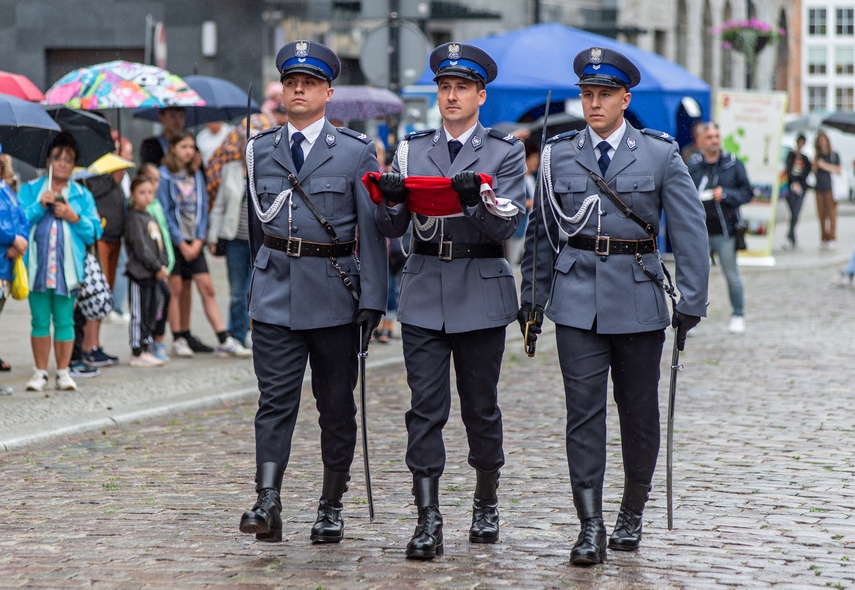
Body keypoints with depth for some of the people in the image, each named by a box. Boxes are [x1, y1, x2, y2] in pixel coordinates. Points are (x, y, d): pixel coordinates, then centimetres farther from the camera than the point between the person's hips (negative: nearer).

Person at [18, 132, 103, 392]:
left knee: (64, 320, 2)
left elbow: (94, 232, 5)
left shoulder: (82, 195, 11)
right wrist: (40, 206, -12)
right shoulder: (30, 190, 11)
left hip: (67, 268, 0)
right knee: (40, 320, 3)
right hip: (37, 266, 0)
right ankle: (40, 372, 10)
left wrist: (73, 216, -8)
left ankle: (63, 372, 9)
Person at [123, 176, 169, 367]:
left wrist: (163, 265, 9)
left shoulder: (150, 217, 18)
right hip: (140, 272, -9)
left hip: (153, 273, 9)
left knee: (151, 313, 12)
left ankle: (146, 349, 19)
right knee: (139, 314, -6)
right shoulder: (134, 218, -10)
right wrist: (158, 266, -15)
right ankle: (137, 353, -4)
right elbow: (140, 247, -17)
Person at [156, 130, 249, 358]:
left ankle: (225, 341, -6)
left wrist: (198, 240, -3)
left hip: (193, 242, 4)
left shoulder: (196, 175, 11)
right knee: (177, 288, -2)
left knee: (207, 288, -1)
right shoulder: (165, 175, -4)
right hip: (173, 240, -4)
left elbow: (203, 207, 9)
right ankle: (179, 340, 6)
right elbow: (165, 211, -8)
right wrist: (182, 243, -10)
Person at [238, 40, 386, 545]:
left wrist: (373, 300, -8)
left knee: (337, 404, 7)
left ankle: (332, 507, 17)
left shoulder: (356, 152, 0)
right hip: (275, 293, 1)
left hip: (334, 294, -1)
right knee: (276, 399, -7)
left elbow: (372, 232, -2)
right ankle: (268, 505, -14)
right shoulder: (260, 150, 9)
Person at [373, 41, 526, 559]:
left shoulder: (505, 152, 2)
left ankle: (486, 505, 26)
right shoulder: (412, 150, 10)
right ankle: (428, 522, -7)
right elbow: (392, 229, 7)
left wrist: (477, 198, -27)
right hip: (424, 293, 2)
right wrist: (392, 200, -15)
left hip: (481, 292, -2)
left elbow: (506, 227, -8)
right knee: (426, 409, -5)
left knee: (481, 405, 7)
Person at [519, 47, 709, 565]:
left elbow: (690, 231, -1)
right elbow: (542, 232, 13)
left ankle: (632, 515, 26)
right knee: (584, 410, -8)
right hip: (578, 298, 0)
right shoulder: (559, 155, 5)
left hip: (638, 299, 0)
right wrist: (533, 300, 13)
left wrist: (692, 302, -7)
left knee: (639, 411, 8)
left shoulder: (661, 155, 0)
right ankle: (591, 529, -8)